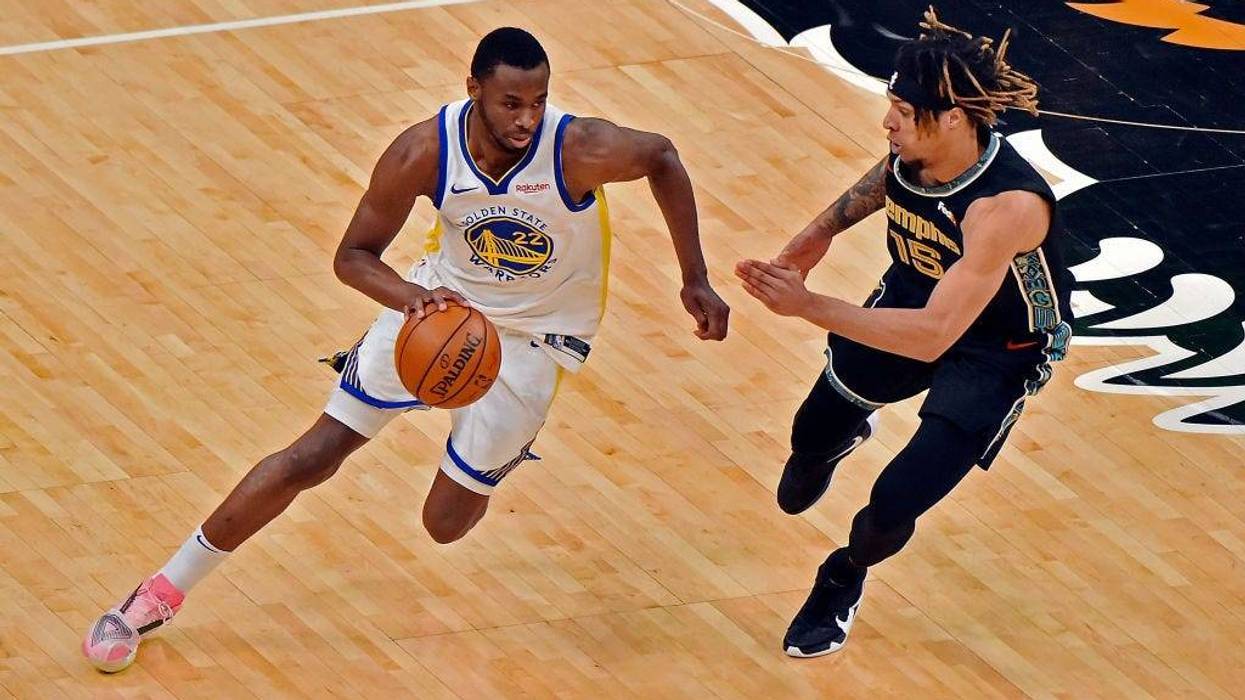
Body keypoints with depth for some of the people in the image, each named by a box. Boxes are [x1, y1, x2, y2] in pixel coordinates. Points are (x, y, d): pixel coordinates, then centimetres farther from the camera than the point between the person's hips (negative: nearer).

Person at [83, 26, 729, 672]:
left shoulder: (580, 149, -30)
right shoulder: (424, 152, -25)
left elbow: (661, 158, -9)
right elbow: (353, 255, -14)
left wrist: (695, 280, -6)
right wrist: (411, 297, -36)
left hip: (532, 336, -1)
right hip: (440, 302, 1)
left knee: (447, 522, 1)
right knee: (312, 456, -4)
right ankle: (163, 592, 9)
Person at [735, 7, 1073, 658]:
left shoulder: (1010, 206, -44)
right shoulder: (915, 149, -23)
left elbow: (931, 336, -45)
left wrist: (806, 306, -47)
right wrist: (823, 230, 2)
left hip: (997, 350, -6)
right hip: (914, 292, 6)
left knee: (894, 504, -11)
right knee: (816, 428, 23)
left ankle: (843, 580, 24)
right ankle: (841, 437, 62)